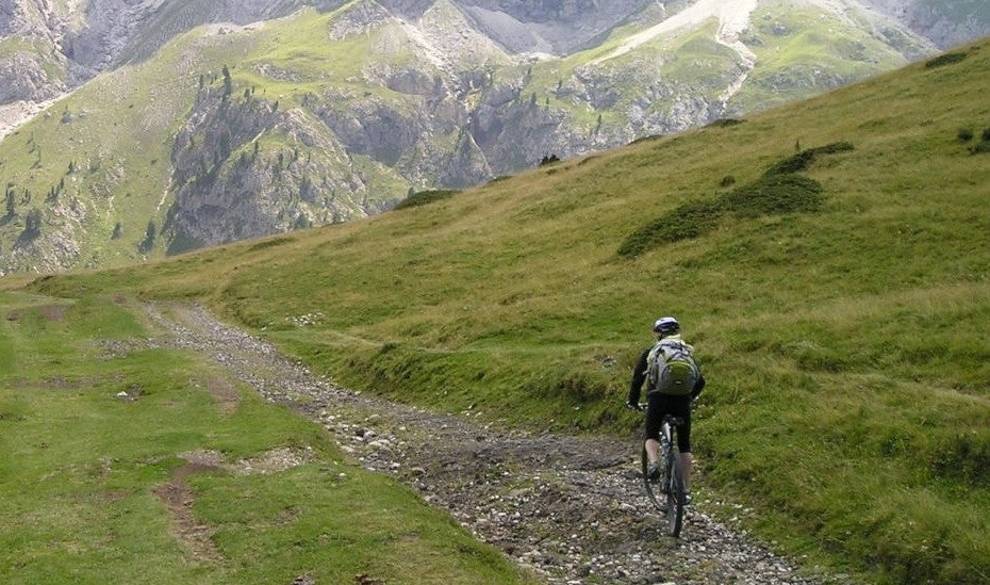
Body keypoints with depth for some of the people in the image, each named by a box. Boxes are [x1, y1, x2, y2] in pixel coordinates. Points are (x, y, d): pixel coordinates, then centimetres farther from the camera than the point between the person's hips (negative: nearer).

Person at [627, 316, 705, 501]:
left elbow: (637, 378, 12)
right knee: (684, 444, 13)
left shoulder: (652, 351, 15)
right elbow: (701, 381, 19)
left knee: (651, 435, 19)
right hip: (683, 400, 2)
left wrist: (633, 401, 25)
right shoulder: (687, 351, 20)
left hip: (658, 397, -2)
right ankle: (686, 489, 10)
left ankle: (654, 463, -11)